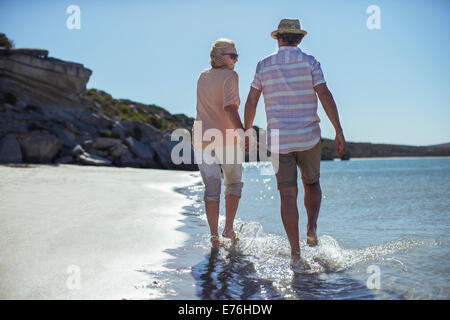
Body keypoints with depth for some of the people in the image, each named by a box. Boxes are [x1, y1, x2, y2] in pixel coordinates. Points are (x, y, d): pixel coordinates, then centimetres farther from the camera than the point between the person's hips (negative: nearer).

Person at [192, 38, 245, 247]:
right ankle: (229, 227, 9)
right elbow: (229, 107, -23)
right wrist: (243, 133, -29)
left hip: (202, 138, 4)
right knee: (233, 183, 17)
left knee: (211, 189, 4)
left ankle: (214, 236, -1)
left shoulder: (203, 77, 11)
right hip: (226, 139, -4)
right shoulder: (230, 76, -9)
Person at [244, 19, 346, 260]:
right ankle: (312, 227, 1)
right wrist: (339, 131, -9)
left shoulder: (264, 65, 4)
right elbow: (325, 96, -9)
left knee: (288, 195, 3)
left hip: (279, 139, 1)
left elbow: (251, 102, 4)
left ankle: (295, 251, 0)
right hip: (308, 137, 0)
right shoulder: (309, 62, 0)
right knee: (312, 184, 22)